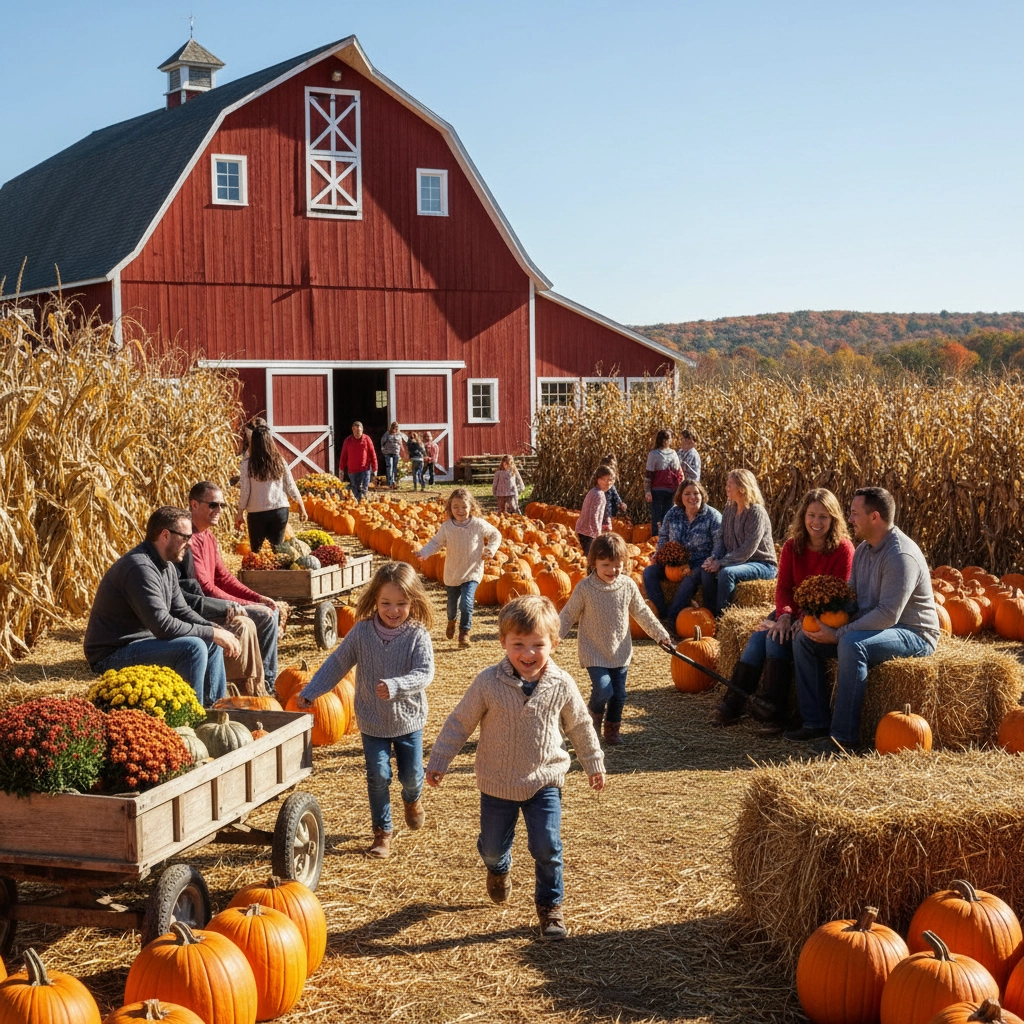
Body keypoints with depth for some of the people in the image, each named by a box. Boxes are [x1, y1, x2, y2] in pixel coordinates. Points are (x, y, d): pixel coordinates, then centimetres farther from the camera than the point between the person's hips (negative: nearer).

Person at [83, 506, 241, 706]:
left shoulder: (167, 566, 8)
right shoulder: (140, 567, -24)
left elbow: (181, 611, 13)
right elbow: (163, 625, -30)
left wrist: (217, 630, -4)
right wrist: (212, 633, -22)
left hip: (140, 641, 11)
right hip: (112, 656, -11)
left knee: (212, 644, 12)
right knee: (193, 647, -26)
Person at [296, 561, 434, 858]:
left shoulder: (417, 635, -16)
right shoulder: (362, 631, -10)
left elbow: (425, 673, -26)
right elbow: (337, 663, 0)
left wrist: (395, 686, -43)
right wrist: (311, 692, -1)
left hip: (408, 719, -1)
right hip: (372, 722, 1)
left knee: (411, 774, 11)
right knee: (378, 776, 0)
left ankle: (412, 799, 47)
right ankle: (382, 831, 17)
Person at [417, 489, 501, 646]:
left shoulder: (479, 524, -11)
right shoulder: (446, 527, -9)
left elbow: (496, 535, 4)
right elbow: (436, 542, 0)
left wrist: (491, 549, -10)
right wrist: (423, 553, -16)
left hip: (472, 573, -2)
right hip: (452, 573, 2)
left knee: (466, 603, -19)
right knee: (452, 604, 17)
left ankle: (464, 633, -3)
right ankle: (452, 620, 52)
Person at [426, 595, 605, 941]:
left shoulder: (561, 685, -12)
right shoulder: (488, 682, -16)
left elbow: (581, 726, 5)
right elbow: (460, 722, -5)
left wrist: (594, 763, 15)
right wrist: (439, 761, -2)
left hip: (544, 781, 0)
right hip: (497, 783, 0)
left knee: (547, 847, -6)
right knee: (493, 845, 15)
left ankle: (550, 906, 17)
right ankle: (498, 869, 52)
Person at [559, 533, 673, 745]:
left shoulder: (628, 586, -5)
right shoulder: (585, 588, -14)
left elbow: (642, 613, 9)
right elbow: (568, 615, -5)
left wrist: (661, 635, 11)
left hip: (620, 652, 4)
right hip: (594, 653, -4)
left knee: (619, 694, 8)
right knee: (603, 689, -17)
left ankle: (612, 729, 30)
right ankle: (595, 714, 16)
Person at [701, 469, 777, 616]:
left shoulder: (756, 512, -18)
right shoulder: (729, 509, 6)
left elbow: (747, 550, -22)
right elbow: (720, 537, 7)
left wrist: (721, 563, -23)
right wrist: (714, 557, -12)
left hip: (762, 564, -7)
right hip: (738, 561, 7)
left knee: (726, 573, -32)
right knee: (707, 569, -16)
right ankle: (710, 614, -14)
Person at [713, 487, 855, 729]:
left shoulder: (843, 548, -14)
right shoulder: (792, 546, 2)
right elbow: (783, 586, -1)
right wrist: (784, 615, -22)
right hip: (794, 609, 5)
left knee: (779, 637, -27)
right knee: (761, 634, -20)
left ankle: (774, 706, -27)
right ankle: (734, 702, -22)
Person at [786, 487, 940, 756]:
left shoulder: (901, 555, -23)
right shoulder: (863, 549, 8)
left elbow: (887, 615, -29)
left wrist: (838, 634, -25)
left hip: (913, 634, -10)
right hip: (870, 628, 10)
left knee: (851, 645, -37)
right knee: (804, 640, -1)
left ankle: (844, 735, -30)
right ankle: (816, 722, 0)